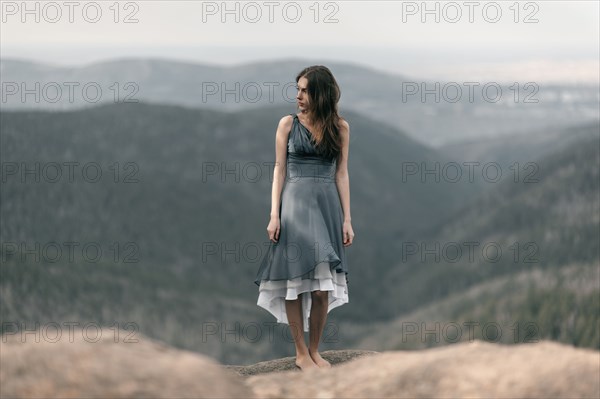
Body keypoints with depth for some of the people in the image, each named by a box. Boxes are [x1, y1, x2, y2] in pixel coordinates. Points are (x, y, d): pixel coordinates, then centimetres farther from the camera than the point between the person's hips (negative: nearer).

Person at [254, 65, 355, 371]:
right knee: (295, 280, -3)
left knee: (324, 285, 0)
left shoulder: (340, 127, 7)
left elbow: (341, 174, 7)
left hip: (327, 205, 2)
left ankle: (314, 351, 12)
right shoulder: (288, 124, 3)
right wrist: (274, 214, -5)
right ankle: (301, 353, 5)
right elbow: (279, 170, 3)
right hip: (295, 203, -2)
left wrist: (347, 219, 3)